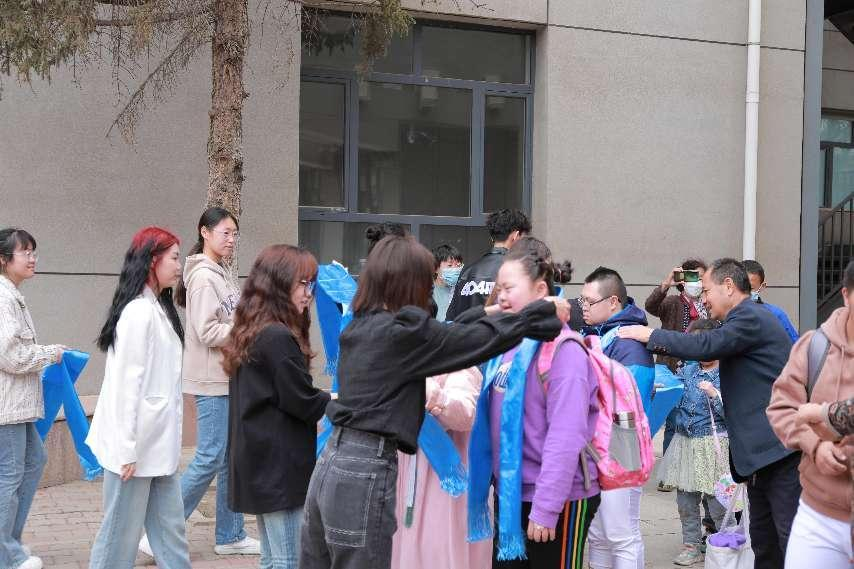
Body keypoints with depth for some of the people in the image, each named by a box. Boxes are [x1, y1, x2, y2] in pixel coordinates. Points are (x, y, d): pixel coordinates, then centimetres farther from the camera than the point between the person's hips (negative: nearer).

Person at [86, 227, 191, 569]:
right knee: (123, 529, 2)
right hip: (137, 444, -9)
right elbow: (127, 383, -19)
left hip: (157, 442, 9)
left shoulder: (158, 308, 12)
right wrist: (128, 450, -18)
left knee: (169, 528, 12)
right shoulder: (139, 312, -17)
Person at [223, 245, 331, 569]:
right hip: (280, 465, -10)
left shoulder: (251, 332, 12)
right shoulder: (279, 338, -19)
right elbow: (303, 401, -15)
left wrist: (314, 418, 13)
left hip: (259, 462, 10)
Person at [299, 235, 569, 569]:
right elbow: (485, 339, -8)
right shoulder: (402, 331, -13)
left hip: (333, 462, 8)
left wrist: (485, 312, 30)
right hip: (364, 472, -8)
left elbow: (443, 336, 21)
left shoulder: (361, 326, 10)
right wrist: (548, 313, 5)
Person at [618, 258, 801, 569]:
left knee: (791, 540, -8)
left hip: (778, 449, -11)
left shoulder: (752, 317, -12)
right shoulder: (747, 319, 21)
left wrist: (650, 335, -16)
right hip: (761, 451, 11)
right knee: (764, 541, 13)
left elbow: (706, 345, -25)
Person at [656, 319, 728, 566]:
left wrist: (715, 395, -22)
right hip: (684, 442, 6)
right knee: (685, 500, 12)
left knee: (717, 501, 0)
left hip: (713, 444, -6)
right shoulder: (687, 370, 9)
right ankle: (692, 546, 23)